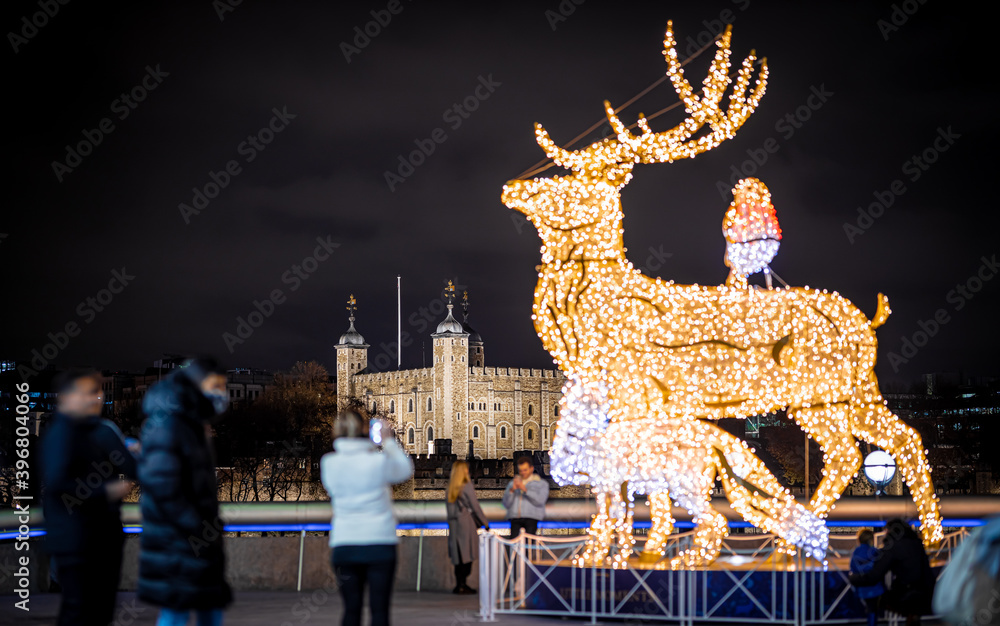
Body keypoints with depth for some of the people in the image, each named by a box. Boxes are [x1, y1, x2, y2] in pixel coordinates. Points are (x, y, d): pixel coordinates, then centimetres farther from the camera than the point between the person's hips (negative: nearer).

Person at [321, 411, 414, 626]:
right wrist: (389, 441, 16)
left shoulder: (328, 463, -3)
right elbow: (406, 469, 9)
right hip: (380, 542, -2)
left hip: (344, 545, 2)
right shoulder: (379, 461, -10)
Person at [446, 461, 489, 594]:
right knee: (467, 555, -2)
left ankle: (459, 584, 11)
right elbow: (475, 506, -8)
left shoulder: (451, 487, 10)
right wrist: (485, 522, 1)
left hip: (454, 523, 7)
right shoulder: (467, 486, -10)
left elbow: (450, 507, 10)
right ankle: (462, 584, -5)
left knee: (458, 555, 10)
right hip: (466, 522, -7)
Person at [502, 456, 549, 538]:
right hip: (515, 518, 3)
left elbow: (540, 500, -5)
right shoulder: (512, 483, 21)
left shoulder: (541, 484, 13)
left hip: (531, 518, -2)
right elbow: (506, 505, 12)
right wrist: (512, 490, -3)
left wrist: (525, 490, -11)